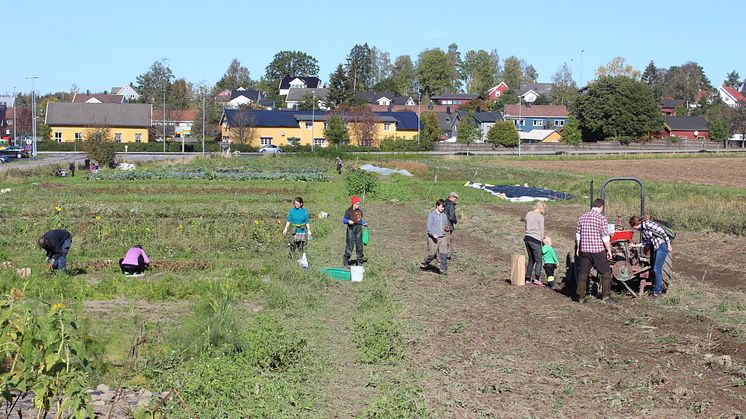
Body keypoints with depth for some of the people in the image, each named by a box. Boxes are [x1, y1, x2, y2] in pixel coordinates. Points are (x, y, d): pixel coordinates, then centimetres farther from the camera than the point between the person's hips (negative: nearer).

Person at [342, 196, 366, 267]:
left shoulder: (360, 211, 12)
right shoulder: (348, 211, -5)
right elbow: (344, 220, -4)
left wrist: (364, 223, 6)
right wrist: (348, 221, -23)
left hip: (359, 229, 5)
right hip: (351, 229, -5)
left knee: (359, 245, 8)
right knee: (350, 246, -6)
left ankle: (359, 262, 18)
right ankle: (345, 262, 3)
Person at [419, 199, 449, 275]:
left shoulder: (444, 215, 11)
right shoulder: (431, 215, -6)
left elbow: (446, 225, 22)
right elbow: (429, 227, -13)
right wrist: (433, 234, -26)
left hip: (442, 238, 5)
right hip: (433, 238, -5)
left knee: (444, 255, -3)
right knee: (431, 255, 1)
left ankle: (443, 271, 2)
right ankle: (423, 265, 26)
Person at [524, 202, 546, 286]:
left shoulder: (528, 214, 10)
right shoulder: (540, 216, -9)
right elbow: (541, 230, -6)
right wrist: (541, 239, 8)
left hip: (527, 238, 7)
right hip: (535, 239, -7)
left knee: (531, 260, 15)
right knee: (538, 260, -3)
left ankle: (528, 278, 15)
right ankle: (537, 279, -15)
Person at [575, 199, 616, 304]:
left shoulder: (582, 217, 7)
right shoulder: (601, 218, -10)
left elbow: (578, 235, 12)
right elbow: (605, 237, -12)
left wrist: (578, 248, 21)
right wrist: (609, 250, -4)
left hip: (584, 250, 5)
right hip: (598, 250, -5)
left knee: (583, 273, 11)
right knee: (605, 273, 7)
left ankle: (580, 296, 13)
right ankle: (606, 295, 5)